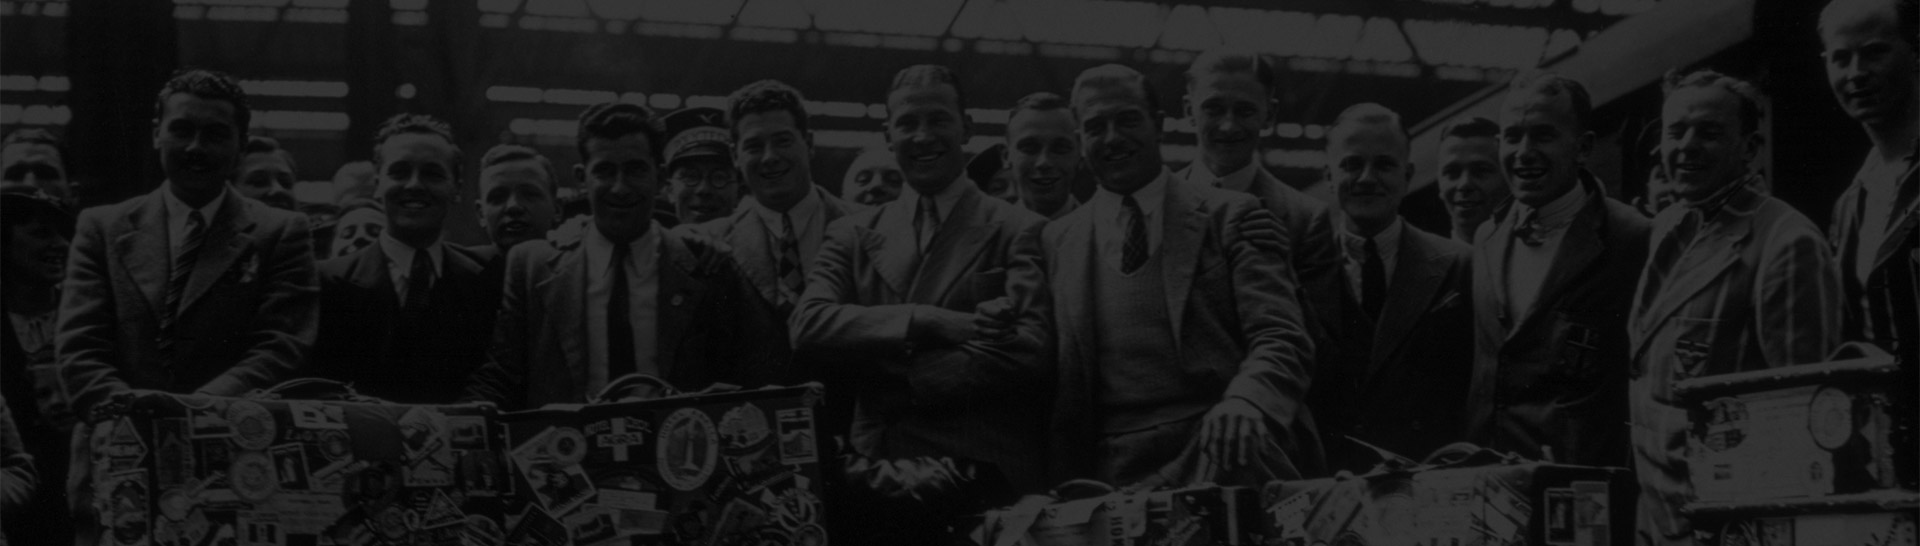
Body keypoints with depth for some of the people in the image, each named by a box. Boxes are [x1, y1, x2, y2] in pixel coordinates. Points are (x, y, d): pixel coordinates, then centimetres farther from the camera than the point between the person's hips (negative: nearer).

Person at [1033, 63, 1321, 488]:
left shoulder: (1231, 217, 8)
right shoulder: (1057, 241, 17)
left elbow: (1281, 340, -2)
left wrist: (1245, 401, -24)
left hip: (1223, 456, -2)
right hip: (1116, 476, 2)